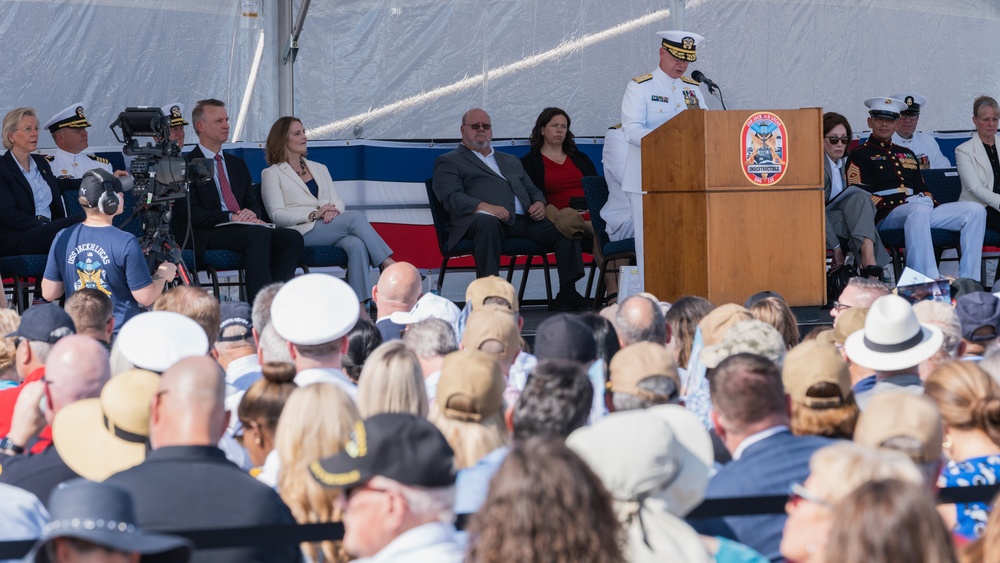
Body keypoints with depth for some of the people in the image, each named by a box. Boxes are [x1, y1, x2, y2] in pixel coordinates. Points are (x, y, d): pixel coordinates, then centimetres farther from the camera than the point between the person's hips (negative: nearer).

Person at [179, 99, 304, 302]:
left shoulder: (237, 164, 26)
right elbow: (190, 213, -8)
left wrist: (251, 214, -5)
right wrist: (230, 217, -18)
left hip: (244, 228, 7)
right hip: (206, 236, -7)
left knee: (292, 237, -20)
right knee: (260, 234, -34)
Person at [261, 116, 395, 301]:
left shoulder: (319, 169, 28)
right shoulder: (272, 174, 10)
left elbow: (338, 201, 18)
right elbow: (277, 215, -3)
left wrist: (333, 210, -8)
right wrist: (314, 214, -16)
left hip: (331, 227, 5)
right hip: (301, 233, -5)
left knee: (357, 244, -31)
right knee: (355, 217, -27)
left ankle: (359, 306, -41)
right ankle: (389, 265, -25)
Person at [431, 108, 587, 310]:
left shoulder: (511, 161, 36)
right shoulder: (448, 162, 17)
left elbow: (533, 190, 32)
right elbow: (451, 198, 0)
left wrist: (539, 203, 5)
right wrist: (484, 207, -18)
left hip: (523, 220, 5)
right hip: (482, 218, -5)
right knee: (488, 223, -42)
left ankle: (567, 294, -19)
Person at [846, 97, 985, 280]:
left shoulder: (907, 154, 30)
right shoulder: (860, 155, 8)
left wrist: (929, 201, 3)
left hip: (923, 207, 7)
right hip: (886, 214, -7)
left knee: (975, 210, -11)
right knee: (919, 210, -42)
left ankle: (968, 281, -19)